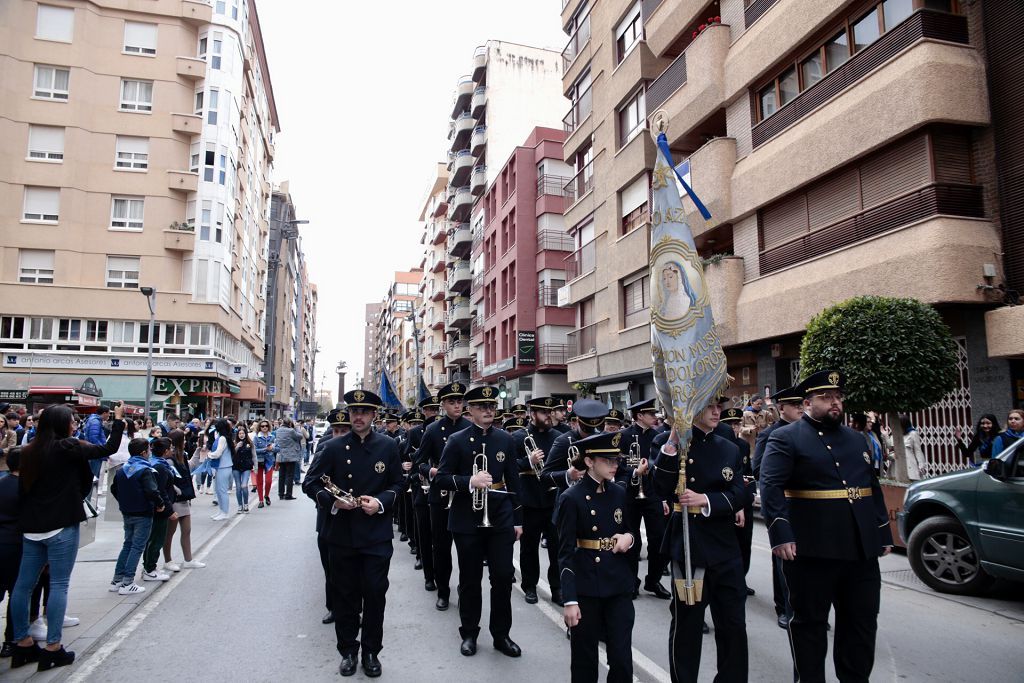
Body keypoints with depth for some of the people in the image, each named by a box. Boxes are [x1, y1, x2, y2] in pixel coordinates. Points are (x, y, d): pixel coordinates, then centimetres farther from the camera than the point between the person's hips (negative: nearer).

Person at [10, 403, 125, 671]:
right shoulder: (66, 447, -12)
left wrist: (28, 518, 20)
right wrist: (118, 419, 3)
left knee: (24, 584, 11)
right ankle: (52, 648, 2)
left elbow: (22, 489, 13)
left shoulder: (29, 452, 8)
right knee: (58, 585, -1)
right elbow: (109, 448, -8)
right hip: (61, 526, -7)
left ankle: (22, 644, 20)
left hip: (32, 526, 7)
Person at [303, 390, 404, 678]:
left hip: (377, 535, 0)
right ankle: (348, 649, 29)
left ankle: (371, 651, 24)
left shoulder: (388, 446, -1)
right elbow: (310, 483, 2)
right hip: (342, 535, 1)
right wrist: (332, 500, -15)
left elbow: (397, 485, 6)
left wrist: (381, 502, -14)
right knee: (345, 594, 11)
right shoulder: (335, 447, -1)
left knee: (375, 593, 5)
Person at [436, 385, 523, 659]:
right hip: (467, 521, -2)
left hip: (501, 519, 2)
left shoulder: (506, 439, 4)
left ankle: (501, 634, 21)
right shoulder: (457, 441, -5)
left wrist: (518, 519, 7)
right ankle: (469, 633, 26)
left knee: (503, 577, 4)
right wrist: (470, 481, -23)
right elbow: (442, 479, -5)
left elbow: (513, 480, 8)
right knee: (470, 580, 9)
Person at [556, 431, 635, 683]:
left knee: (622, 658, 4)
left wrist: (629, 537, -7)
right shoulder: (572, 499, -11)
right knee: (585, 660, 8)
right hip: (586, 589, -4)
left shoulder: (620, 494, 4)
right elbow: (565, 553, -12)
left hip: (619, 586, 4)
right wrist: (570, 600, -16)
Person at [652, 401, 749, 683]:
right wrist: (672, 445, -24)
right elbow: (663, 489, -17)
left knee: (734, 623, 11)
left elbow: (738, 496, -2)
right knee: (687, 622, 6)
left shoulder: (730, 449, 8)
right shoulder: (669, 442, -5)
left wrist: (704, 500, -18)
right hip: (688, 543, -4)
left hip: (725, 543, 4)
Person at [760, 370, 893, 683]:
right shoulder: (785, 438, -5)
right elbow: (771, 487, -15)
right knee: (809, 621, 7)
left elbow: (873, 488, 20)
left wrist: (883, 534, 15)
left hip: (861, 548, 6)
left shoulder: (856, 439, 16)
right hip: (812, 549, -6)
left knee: (862, 621, 14)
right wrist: (781, 534, -24)